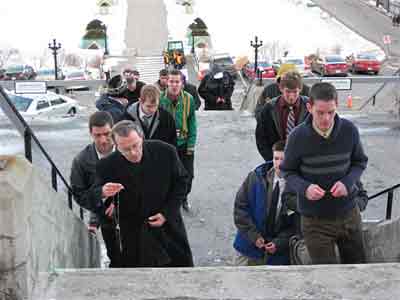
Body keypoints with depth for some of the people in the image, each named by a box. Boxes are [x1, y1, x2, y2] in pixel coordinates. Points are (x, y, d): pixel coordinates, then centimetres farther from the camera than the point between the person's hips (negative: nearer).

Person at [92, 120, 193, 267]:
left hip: (168, 225, 1)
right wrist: (103, 194, -31)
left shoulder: (165, 151, -15)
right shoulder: (107, 166, -17)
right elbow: (95, 204, -6)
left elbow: (181, 181, 0)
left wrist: (167, 213, -8)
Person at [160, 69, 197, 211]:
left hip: (184, 143, 1)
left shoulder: (188, 99, -9)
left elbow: (192, 123, -4)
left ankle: (183, 197, 36)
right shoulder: (160, 99, -12)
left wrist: (191, 145, -7)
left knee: (188, 174, 10)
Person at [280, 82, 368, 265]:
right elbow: (288, 172, -2)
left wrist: (348, 182, -15)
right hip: (315, 220, -2)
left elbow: (360, 162, 5)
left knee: (357, 265, 18)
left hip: (349, 214, 3)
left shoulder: (349, 130, -10)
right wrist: (304, 188, -22)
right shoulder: (298, 136, -14)